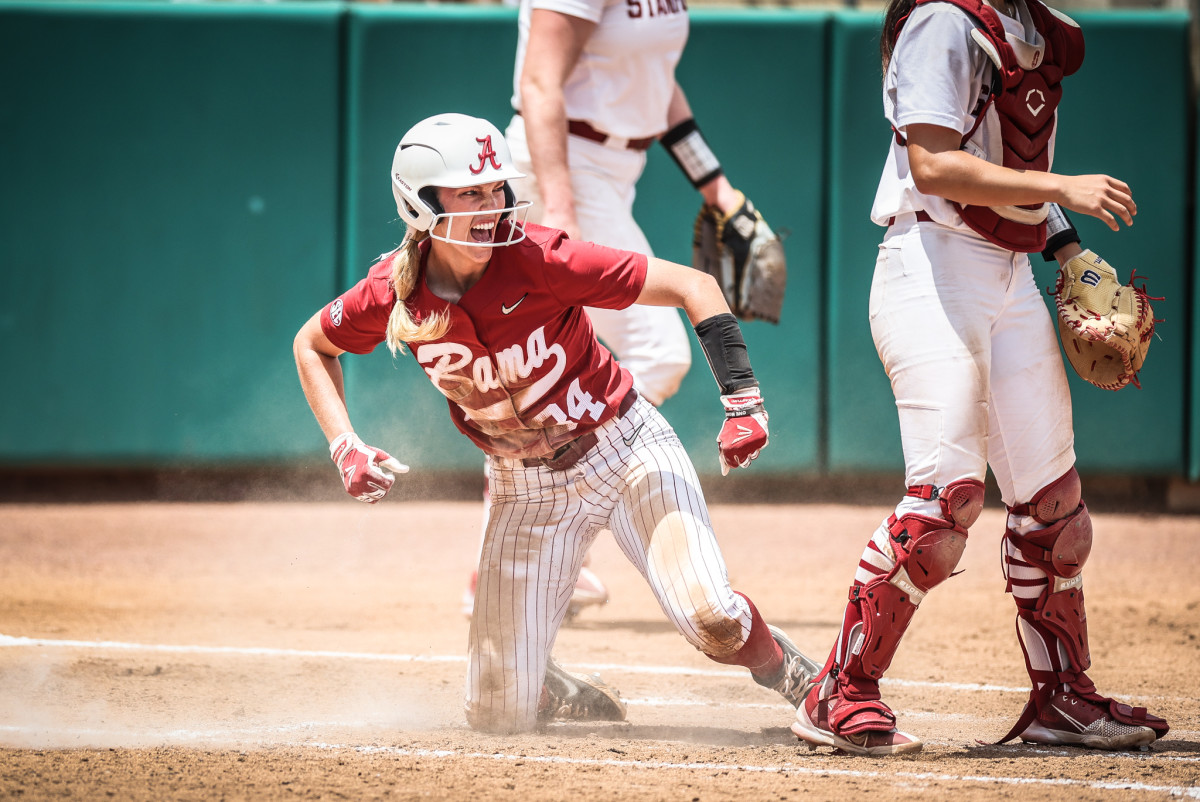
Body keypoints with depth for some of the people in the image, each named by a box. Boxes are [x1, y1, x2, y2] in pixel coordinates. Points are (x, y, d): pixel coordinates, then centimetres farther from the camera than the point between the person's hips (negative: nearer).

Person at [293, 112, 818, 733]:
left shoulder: (539, 259, -24)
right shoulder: (394, 293, -15)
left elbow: (694, 287, -22)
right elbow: (312, 346, 7)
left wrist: (743, 402, -30)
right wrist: (345, 448, -6)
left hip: (625, 447, -3)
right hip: (525, 488, 3)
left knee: (710, 618, -25)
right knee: (499, 715, -2)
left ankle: (800, 684, 8)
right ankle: (556, 693, 35)